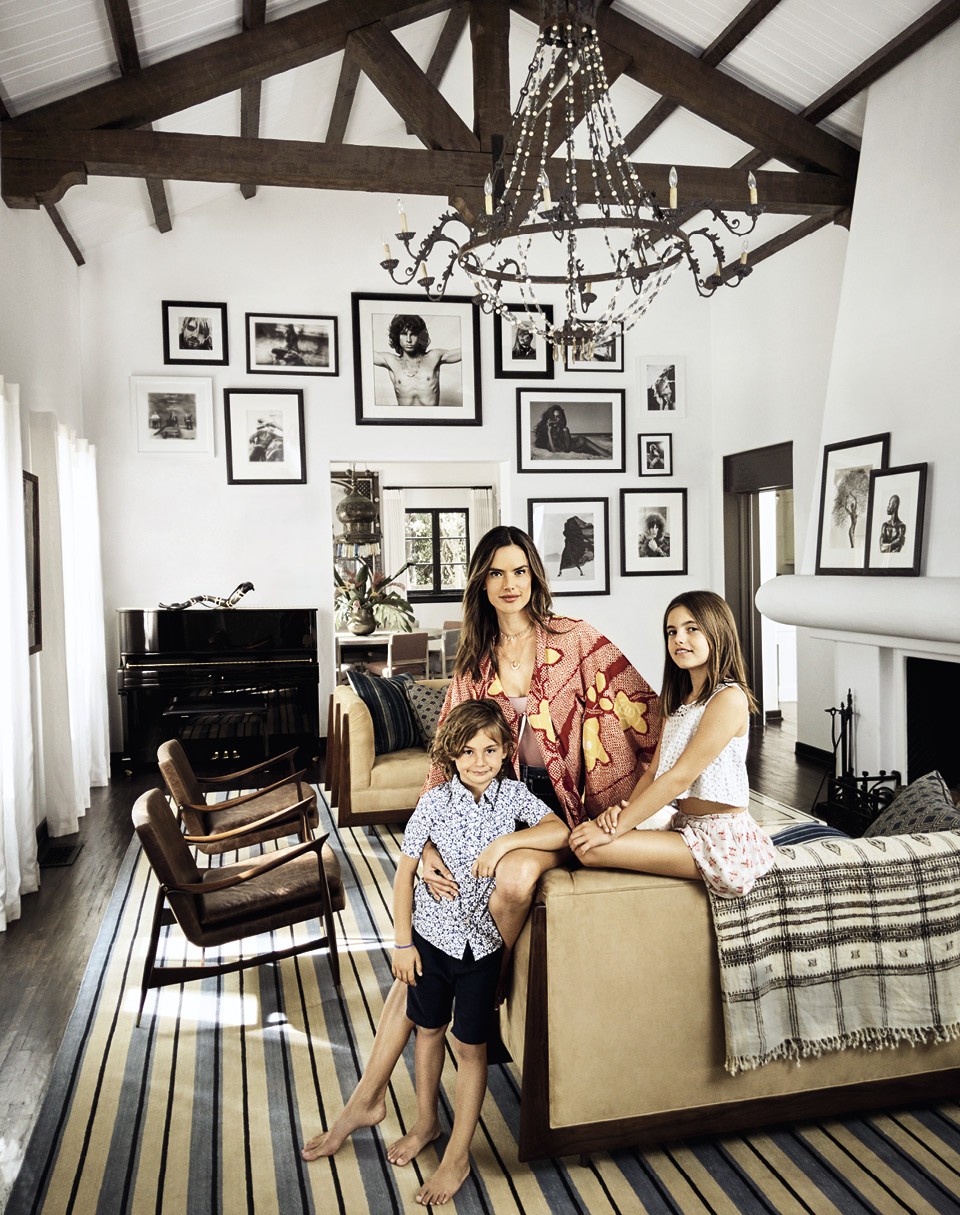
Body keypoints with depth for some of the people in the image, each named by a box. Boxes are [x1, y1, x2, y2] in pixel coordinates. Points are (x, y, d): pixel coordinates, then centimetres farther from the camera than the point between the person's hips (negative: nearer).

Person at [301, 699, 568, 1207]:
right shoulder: (434, 803, -12)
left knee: (470, 1047, 9)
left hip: (483, 942, 0)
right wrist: (402, 942, -6)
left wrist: (505, 841, -29)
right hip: (432, 935, 1)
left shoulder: (513, 794, -9)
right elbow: (405, 871, -6)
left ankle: (458, 1155, 26)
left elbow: (560, 830, -19)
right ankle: (427, 1121, 44)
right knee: (428, 1030, 19)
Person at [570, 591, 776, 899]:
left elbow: (680, 776, -18)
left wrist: (615, 828, -18)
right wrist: (622, 809, -11)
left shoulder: (729, 698, -13)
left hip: (720, 837, -9)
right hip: (684, 825, 9)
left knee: (590, 849, -22)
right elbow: (654, 770, 10)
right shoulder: (678, 701, 16)